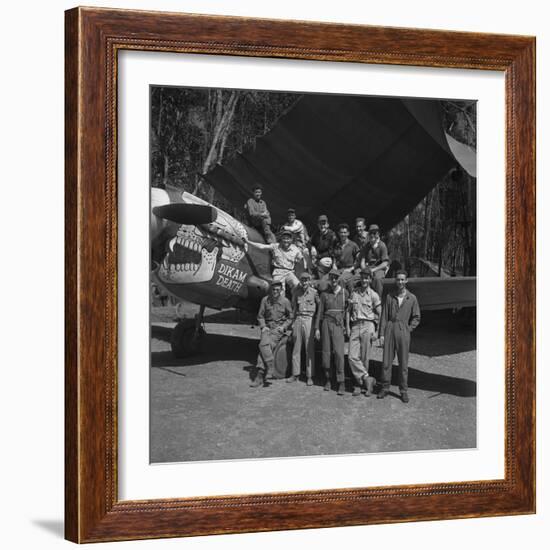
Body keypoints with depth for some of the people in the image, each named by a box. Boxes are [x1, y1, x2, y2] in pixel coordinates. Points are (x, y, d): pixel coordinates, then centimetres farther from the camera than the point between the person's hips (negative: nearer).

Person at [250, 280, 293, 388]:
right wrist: (263, 326, -2)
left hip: (278, 329, -3)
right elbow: (260, 316, 13)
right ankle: (270, 368, -26)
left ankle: (260, 375, -25)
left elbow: (290, 317, 10)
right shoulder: (265, 300, 5)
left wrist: (283, 327, -4)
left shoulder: (285, 302, -1)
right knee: (264, 345, -28)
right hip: (267, 327, 3)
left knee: (264, 345, -25)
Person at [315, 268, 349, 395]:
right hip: (326, 323, 2)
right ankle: (327, 380, 13)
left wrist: (347, 326, 2)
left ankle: (341, 383, -11)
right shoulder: (325, 294, 7)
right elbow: (320, 311, 9)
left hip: (339, 324, -2)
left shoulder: (344, 292, 4)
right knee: (326, 352, 2)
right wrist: (317, 328, 4)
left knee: (339, 352, -12)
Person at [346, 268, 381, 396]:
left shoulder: (373, 295, 2)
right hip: (355, 326, 3)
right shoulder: (354, 293, 11)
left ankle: (359, 384, 8)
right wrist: (347, 327, 6)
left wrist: (376, 331, -4)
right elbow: (348, 311, 15)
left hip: (368, 325, -3)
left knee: (364, 358, -1)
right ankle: (367, 379, -5)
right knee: (352, 357, -10)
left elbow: (380, 315, 3)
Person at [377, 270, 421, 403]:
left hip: (403, 331, -1)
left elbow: (416, 317, 9)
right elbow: (384, 316, 4)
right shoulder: (389, 296, 3)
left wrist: (408, 330, -1)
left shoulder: (412, 298, 1)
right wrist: (381, 334, 0)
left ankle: (404, 391, 12)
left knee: (403, 363, 3)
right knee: (386, 361, 2)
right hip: (389, 330, 1)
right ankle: (385, 388, 13)